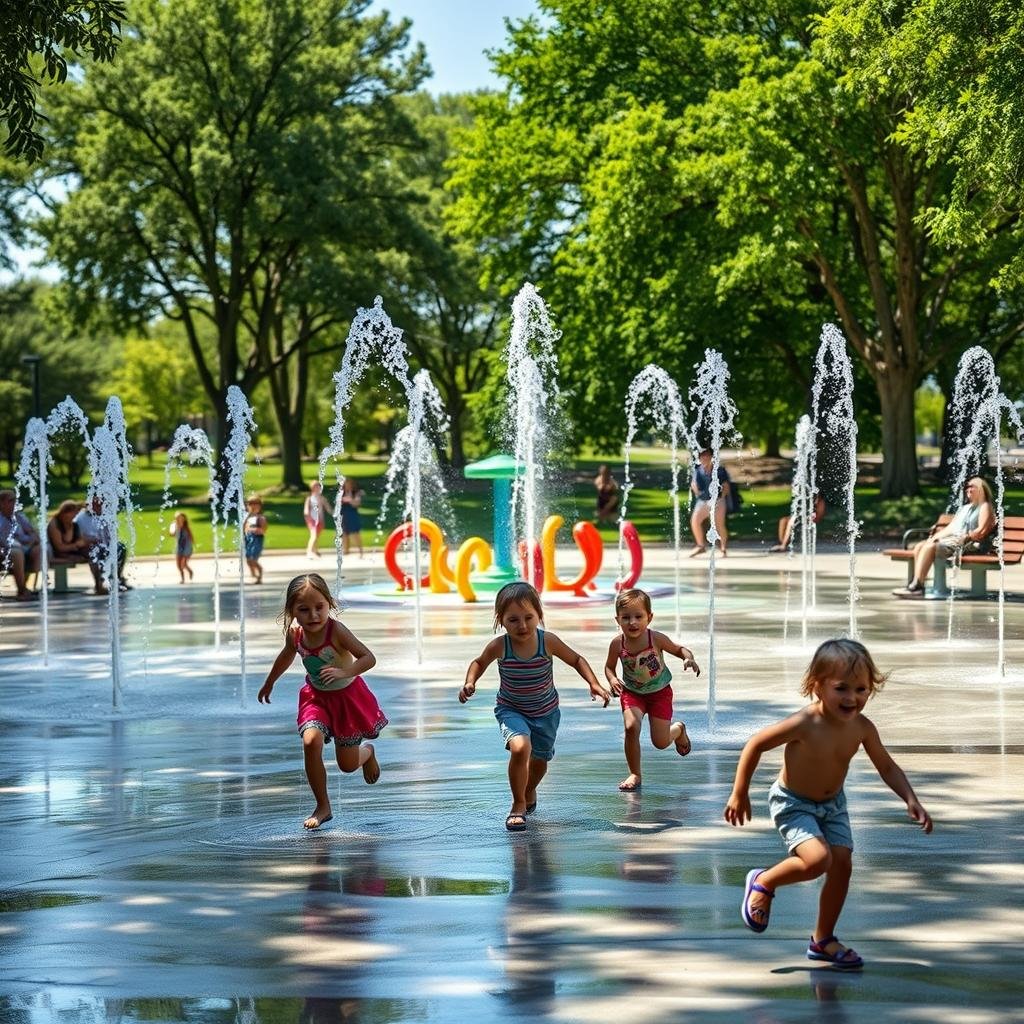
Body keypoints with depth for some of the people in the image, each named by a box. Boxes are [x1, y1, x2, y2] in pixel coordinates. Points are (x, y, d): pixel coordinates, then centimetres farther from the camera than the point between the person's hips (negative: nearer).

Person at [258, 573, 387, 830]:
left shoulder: (336, 631, -30)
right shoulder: (295, 634, -14)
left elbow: (369, 658, -32)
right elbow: (287, 655, 10)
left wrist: (343, 672, -48)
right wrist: (269, 684, 23)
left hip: (347, 696, -3)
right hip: (316, 697, 3)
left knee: (348, 764, 6)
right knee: (311, 742, -24)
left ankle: (368, 752, 47)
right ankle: (323, 807, -8)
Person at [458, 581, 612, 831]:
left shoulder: (548, 642, -22)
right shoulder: (499, 646, -23)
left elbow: (576, 660, -6)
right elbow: (479, 662, -1)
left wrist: (594, 684, -18)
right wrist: (470, 682, -19)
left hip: (545, 711, 2)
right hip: (511, 710, -2)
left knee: (539, 759, 20)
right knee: (520, 748, -30)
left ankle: (529, 793, 56)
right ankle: (518, 805, -9)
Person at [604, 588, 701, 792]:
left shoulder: (656, 639, -25)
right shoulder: (617, 644, -21)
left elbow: (679, 649, -9)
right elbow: (609, 666, -2)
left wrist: (688, 658, -31)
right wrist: (613, 680, -24)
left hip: (659, 692, -1)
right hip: (632, 693, 1)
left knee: (660, 742, -3)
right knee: (631, 727, -24)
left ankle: (679, 729, 36)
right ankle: (634, 774, -5)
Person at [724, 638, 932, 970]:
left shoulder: (862, 728, -16)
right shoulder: (804, 724, -31)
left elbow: (887, 767, 0)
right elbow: (755, 745, -20)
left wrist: (911, 800, -15)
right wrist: (739, 793, -14)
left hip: (832, 803, 6)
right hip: (792, 802, -6)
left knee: (842, 865, 0)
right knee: (818, 859, -24)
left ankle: (823, 940, 21)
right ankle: (763, 882, 5)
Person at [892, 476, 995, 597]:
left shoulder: (985, 507, 4)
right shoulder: (964, 507, 30)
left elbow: (982, 532, -10)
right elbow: (951, 528, 22)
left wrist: (964, 537, -17)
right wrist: (935, 536, 4)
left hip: (971, 543, -9)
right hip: (952, 539, 9)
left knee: (930, 547, -27)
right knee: (919, 546, -13)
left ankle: (917, 586, -33)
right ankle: (915, 584, -26)